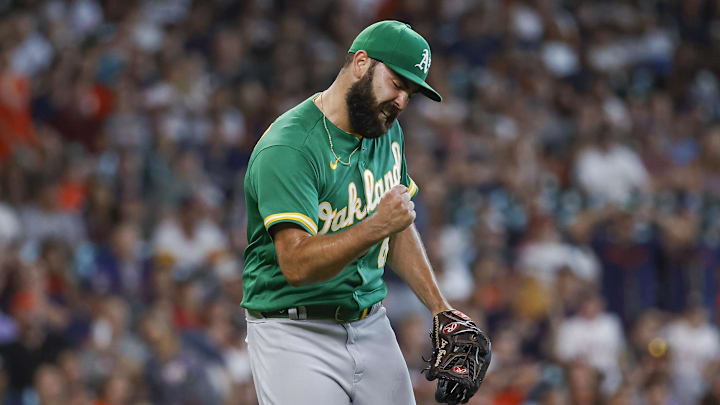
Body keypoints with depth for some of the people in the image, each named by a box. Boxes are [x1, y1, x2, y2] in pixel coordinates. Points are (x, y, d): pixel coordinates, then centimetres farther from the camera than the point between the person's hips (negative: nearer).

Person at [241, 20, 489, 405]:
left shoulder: (387, 132, 9)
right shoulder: (288, 148, -18)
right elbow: (296, 264, -26)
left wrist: (440, 308, 12)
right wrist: (377, 227, -34)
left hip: (371, 326, 7)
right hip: (295, 334, -7)